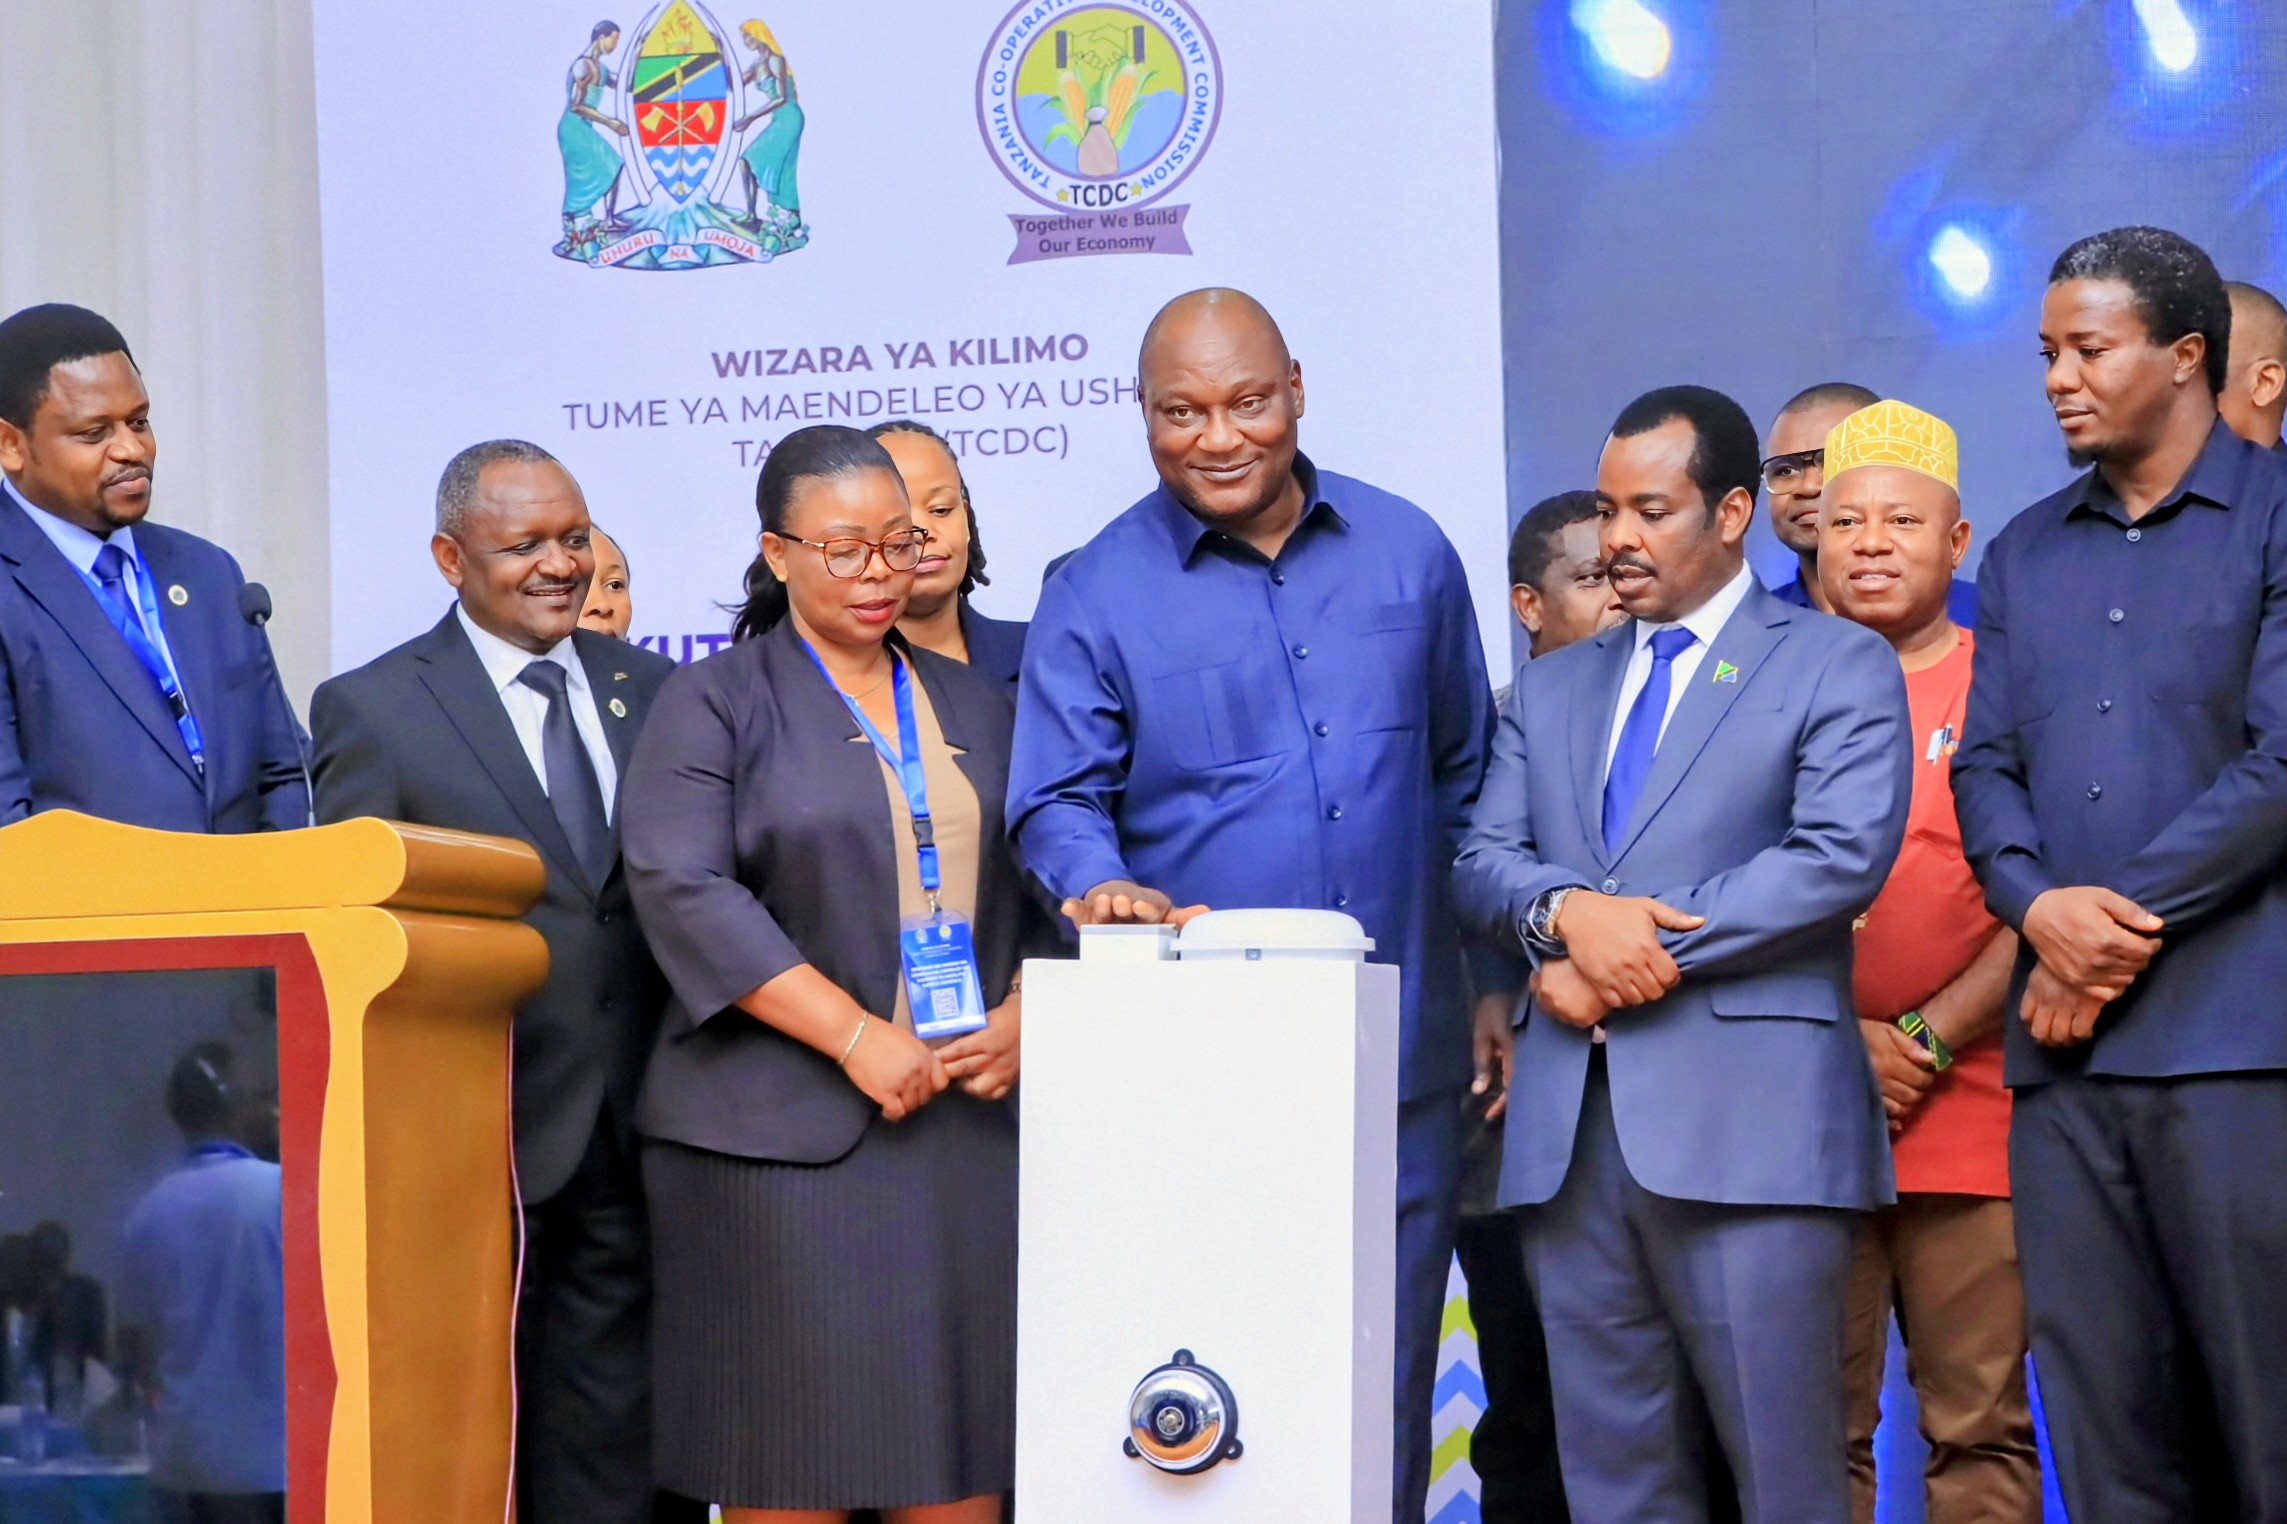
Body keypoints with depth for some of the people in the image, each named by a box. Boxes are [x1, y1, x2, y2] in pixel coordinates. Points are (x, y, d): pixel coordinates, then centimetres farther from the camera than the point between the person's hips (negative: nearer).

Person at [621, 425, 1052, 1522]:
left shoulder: (974, 707, 19)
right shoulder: (715, 703, 3)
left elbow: (1041, 886, 17)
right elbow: (683, 890, -10)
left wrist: (1023, 1013, -4)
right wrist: (855, 1036, -16)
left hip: (969, 1126, 4)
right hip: (786, 1139, -4)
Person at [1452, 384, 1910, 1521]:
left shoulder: (1837, 667, 6)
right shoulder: (1551, 687, 22)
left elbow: (1844, 855, -8)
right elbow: (1482, 861, 13)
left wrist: (1645, 945, -10)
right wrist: (1567, 911, -10)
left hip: (1746, 1122, -5)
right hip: (1569, 1126, 5)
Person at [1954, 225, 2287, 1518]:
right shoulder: (2027, 556, 18)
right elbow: (1988, 766, 12)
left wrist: (2119, 930, -9)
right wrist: (2042, 905, -8)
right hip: (2064, 1040, 5)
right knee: (2105, 1417, 5)